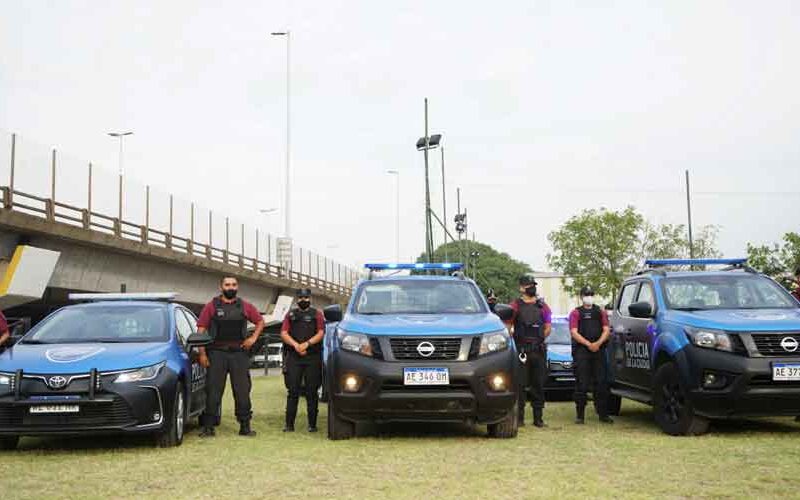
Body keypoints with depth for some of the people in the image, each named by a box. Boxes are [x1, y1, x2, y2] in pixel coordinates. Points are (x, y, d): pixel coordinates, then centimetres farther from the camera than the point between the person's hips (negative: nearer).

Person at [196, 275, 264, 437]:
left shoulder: (245, 307, 9)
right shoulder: (212, 306, 3)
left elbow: (260, 321, 21)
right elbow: (201, 330, 0)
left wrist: (253, 338, 6)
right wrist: (202, 353, -6)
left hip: (239, 353, 2)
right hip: (217, 353, -2)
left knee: (242, 391, 4)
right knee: (213, 391, -2)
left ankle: (245, 426, 11)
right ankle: (208, 426, 3)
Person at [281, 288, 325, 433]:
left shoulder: (317, 314, 14)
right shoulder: (291, 314, 18)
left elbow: (321, 333, 2)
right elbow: (284, 333, 7)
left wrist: (307, 344, -13)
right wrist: (295, 345, -10)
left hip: (313, 357, -1)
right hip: (293, 357, 1)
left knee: (312, 392, -2)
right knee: (293, 391, -3)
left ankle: (312, 424, 2)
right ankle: (289, 424, -2)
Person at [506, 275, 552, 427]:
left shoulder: (542, 306, 12)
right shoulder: (515, 306, 2)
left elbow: (548, 327, 15)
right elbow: (508, 326, 0)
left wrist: (538, 339, 8)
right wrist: (517, 340, -1)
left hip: (539, 350, 3)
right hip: (521, 350, -3)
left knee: (538, 384, 5)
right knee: (520, 384, -4)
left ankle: (538, 417, 11)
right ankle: (519, 416, 1)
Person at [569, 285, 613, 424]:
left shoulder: (601, 312, 18)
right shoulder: (576, 313, 9)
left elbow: (606, 330, 8)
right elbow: (574, 332, -2)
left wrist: (598, 343, -10)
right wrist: (588, 344, -15)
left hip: (599, 350, 3)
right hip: (581, 350, -2)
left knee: (601, 383, 0)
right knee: (582, 384, -4)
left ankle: (603, 414, 5)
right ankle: (580, 415, -1)